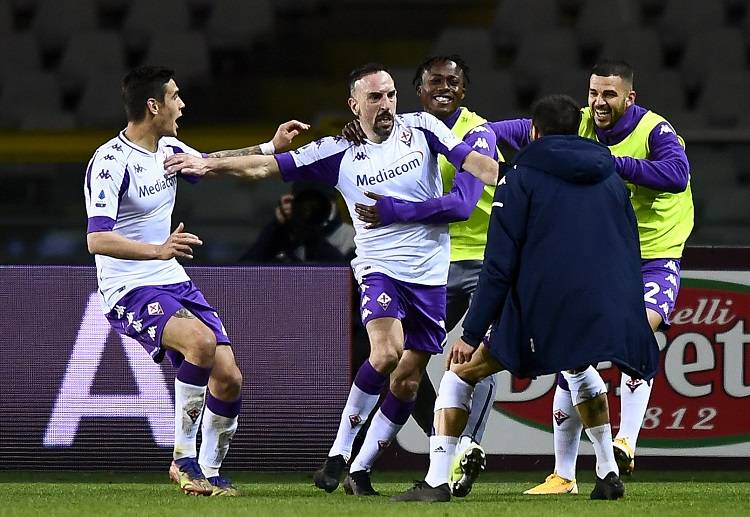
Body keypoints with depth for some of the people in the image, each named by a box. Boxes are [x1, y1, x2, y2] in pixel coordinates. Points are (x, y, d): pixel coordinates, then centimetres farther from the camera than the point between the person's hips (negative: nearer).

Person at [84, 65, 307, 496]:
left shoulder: (168, 149, 7)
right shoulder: (110, 162, -19)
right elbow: (97, 239, -27)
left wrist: (271, 147, 23)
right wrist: (158, 250, -40)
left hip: (173, 283, 8)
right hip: (130, 292, -8)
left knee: (229, 378, -3)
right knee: (202, 341, -32)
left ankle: (210, 472, 16)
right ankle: (184, 457, -20)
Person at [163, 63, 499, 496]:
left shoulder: (421, 128, 2)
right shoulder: (338, 152, -1)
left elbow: (472, 160, -6)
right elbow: (268, 166, -1)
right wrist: (210, 164, -8)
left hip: (430, 276, 2)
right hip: (380, 267, -2)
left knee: (407, 381, 1)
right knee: (387, 351, -27)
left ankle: (360, 469, 15)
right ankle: (340, 451, -15)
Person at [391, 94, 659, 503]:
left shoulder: (522, 177, 3)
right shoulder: (610, 177, 18)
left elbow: (499, 265, -4)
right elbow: (630, 254, 21)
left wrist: (471, 333, -2)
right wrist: (618, 319, 29)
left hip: (539, 312, -5)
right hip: (603, 312, 5)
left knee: (460, 372, 11)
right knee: (578, 368, 38)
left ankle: (436, 481, -1)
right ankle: (608, 474, 28)